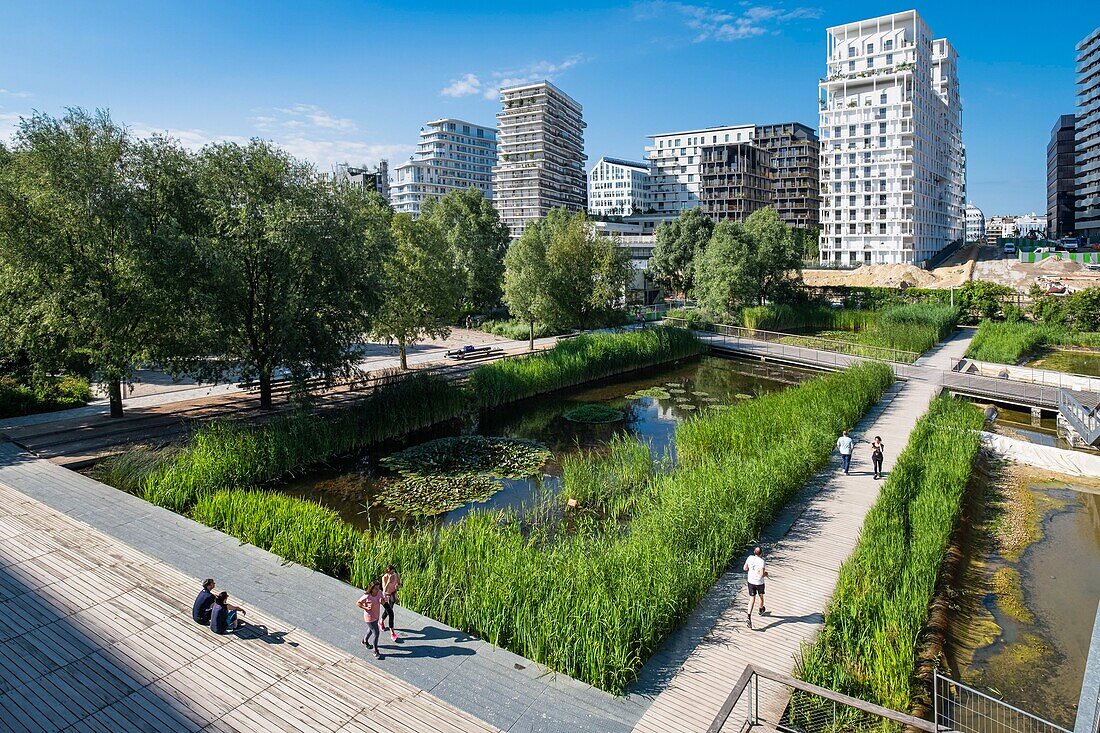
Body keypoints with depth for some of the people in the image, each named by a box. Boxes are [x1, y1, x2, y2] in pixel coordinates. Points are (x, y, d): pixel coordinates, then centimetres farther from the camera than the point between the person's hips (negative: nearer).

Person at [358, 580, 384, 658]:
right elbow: (358, 603, -15)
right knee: (376, 633, -1)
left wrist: (382, 601, -21)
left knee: (371, 629, 29)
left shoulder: (379, 592, -13)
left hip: (377, 615, 7)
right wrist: (365, 608, -24)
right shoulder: (366, 596, -29)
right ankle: (375, 651, 16)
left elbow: (383, 602, 2)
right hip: (370, 617, -7)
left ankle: (365, 641, 57)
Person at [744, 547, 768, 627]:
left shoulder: (750, 558, -9)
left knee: (752, 600, 6)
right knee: (761, 596, 27)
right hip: (759, 583, -3)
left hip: (751, 581, 3)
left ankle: (749, 617, -9)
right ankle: (761, 610, 52)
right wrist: (765, 574, -5)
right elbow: (761, 575, -26)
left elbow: (745, 569, 1)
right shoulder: (761, 561, -24)